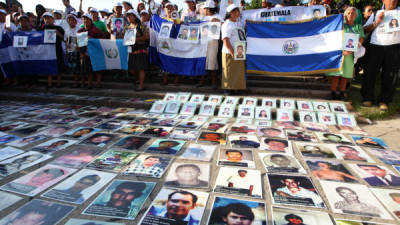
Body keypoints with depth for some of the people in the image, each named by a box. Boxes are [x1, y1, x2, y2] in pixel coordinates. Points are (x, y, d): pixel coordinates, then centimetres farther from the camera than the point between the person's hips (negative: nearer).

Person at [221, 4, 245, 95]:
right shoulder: (227, 24, -10)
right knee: (229, 72, -2)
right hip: (229, 53, -8)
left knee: (238, 71, 11)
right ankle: (227, 89, 7)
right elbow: (226, 41, -17)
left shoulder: (238, 24, 16)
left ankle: (236, 87, 20)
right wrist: (233, 53, -21)